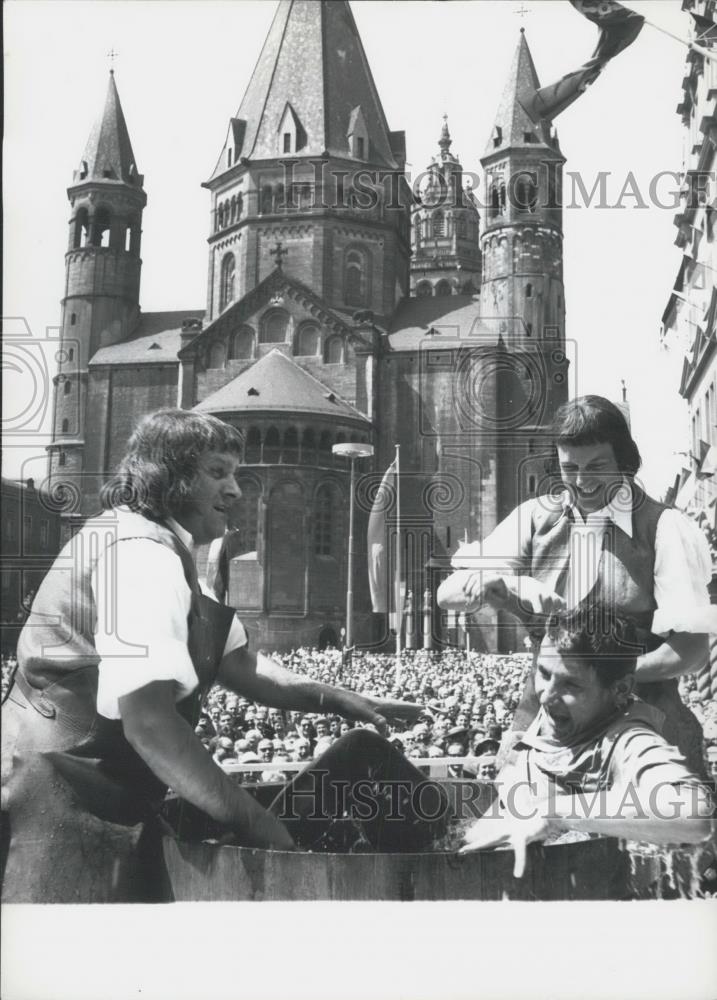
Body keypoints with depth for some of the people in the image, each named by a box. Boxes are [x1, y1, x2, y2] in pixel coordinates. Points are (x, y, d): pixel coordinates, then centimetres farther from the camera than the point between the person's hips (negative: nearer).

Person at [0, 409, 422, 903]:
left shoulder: (166, 550, 14)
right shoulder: (143, 554, -21)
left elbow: (236, 661, 16)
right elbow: (147, 719, -30)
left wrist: (339, 699, 3)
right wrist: (251, 818, -22)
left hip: (96, 798, 11)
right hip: (62, 809, -11)